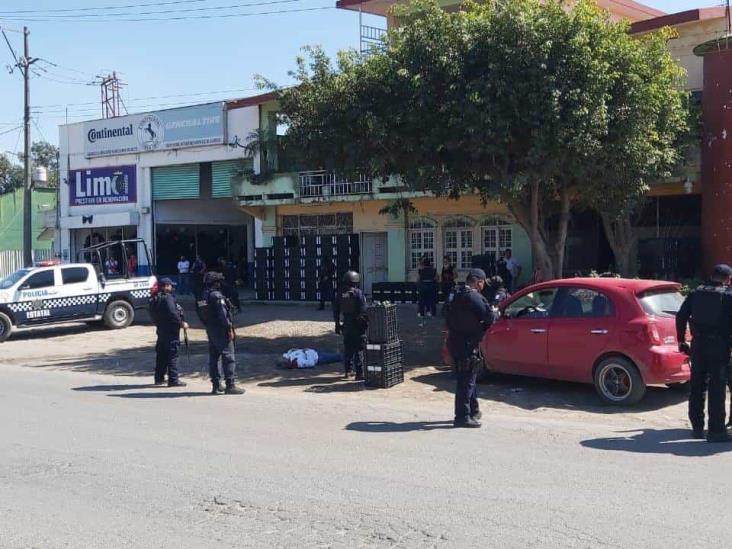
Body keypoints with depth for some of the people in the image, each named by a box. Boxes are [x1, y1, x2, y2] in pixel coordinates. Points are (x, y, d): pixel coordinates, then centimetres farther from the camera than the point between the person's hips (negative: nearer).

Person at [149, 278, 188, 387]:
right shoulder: (167, 298, -16)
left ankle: (159, 378, 22)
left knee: (161, 355, 16)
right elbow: (172, 314, -22)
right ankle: (173, 380, -5)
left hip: (160, 330, 9)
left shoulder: (154, 299, 13)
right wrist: (182, 323, -14)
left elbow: (153, 315, 18)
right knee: (172, 355, -5)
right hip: (171, 330, -9)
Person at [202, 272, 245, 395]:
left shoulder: (205, 296, 10)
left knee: (213, 357, 12)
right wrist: (229, 328, -17)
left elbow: (202, 315, 15)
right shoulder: (217, 296, -17)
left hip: (210, 329, 9)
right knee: (228, 357, -5)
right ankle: (230, 385, -7)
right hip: (220, 330, -9)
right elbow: (223, 314, -21)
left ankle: (216, 385, 16)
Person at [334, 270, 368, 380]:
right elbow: (363, 310, -15)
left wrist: (337, 324, 19)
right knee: (359, 349, -1)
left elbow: (335, 310, 11)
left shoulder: (341, 294, 7)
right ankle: (359, 373, -3)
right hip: (357, 325, -5)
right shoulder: (358, 293, -10)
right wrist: (367, 322, -8)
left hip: (346, 325, 5)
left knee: (347, 348, 16)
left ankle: (347, 371, 23)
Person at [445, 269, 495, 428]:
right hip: (466, 343, -9)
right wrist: (484, 326, 2)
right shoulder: (473, 297, -16)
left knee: (467, 378, 20)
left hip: (455, 340, 9)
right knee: (466, 380, -5)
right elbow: (489, 316, -17)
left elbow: (449, 317, 19)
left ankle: (473, 411, 33)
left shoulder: (457, 295, 13)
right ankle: (462, 417, -3)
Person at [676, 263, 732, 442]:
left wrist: (681, 340, 12)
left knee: (697, 387, 12)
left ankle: (697, 427, 18)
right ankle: (716, 431, -2)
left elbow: (681, 316, 8)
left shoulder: (696, 293, 10)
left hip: (698, 344, 4)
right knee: (717, 389, -2)